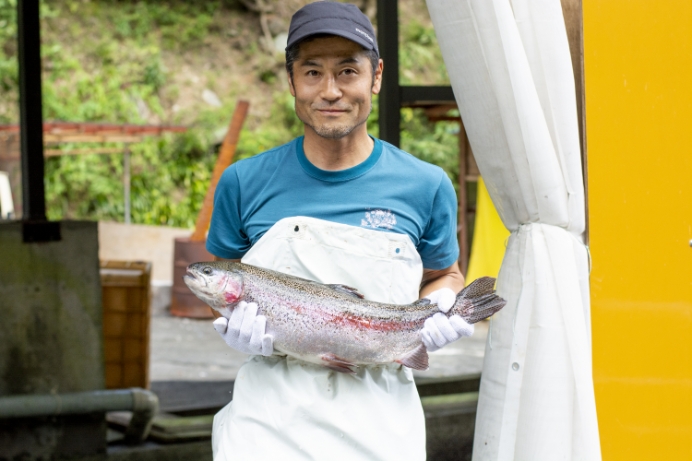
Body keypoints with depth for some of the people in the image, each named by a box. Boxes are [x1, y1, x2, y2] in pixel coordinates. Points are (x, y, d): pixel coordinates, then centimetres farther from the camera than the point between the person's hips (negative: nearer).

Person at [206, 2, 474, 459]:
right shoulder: (245, 183, 1)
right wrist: (235, 320, -8)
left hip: (379, 422, 1)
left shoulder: (426, 187, 1)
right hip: (271, 414, 0)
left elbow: (445, 275, 17)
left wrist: (440, 308, -5)